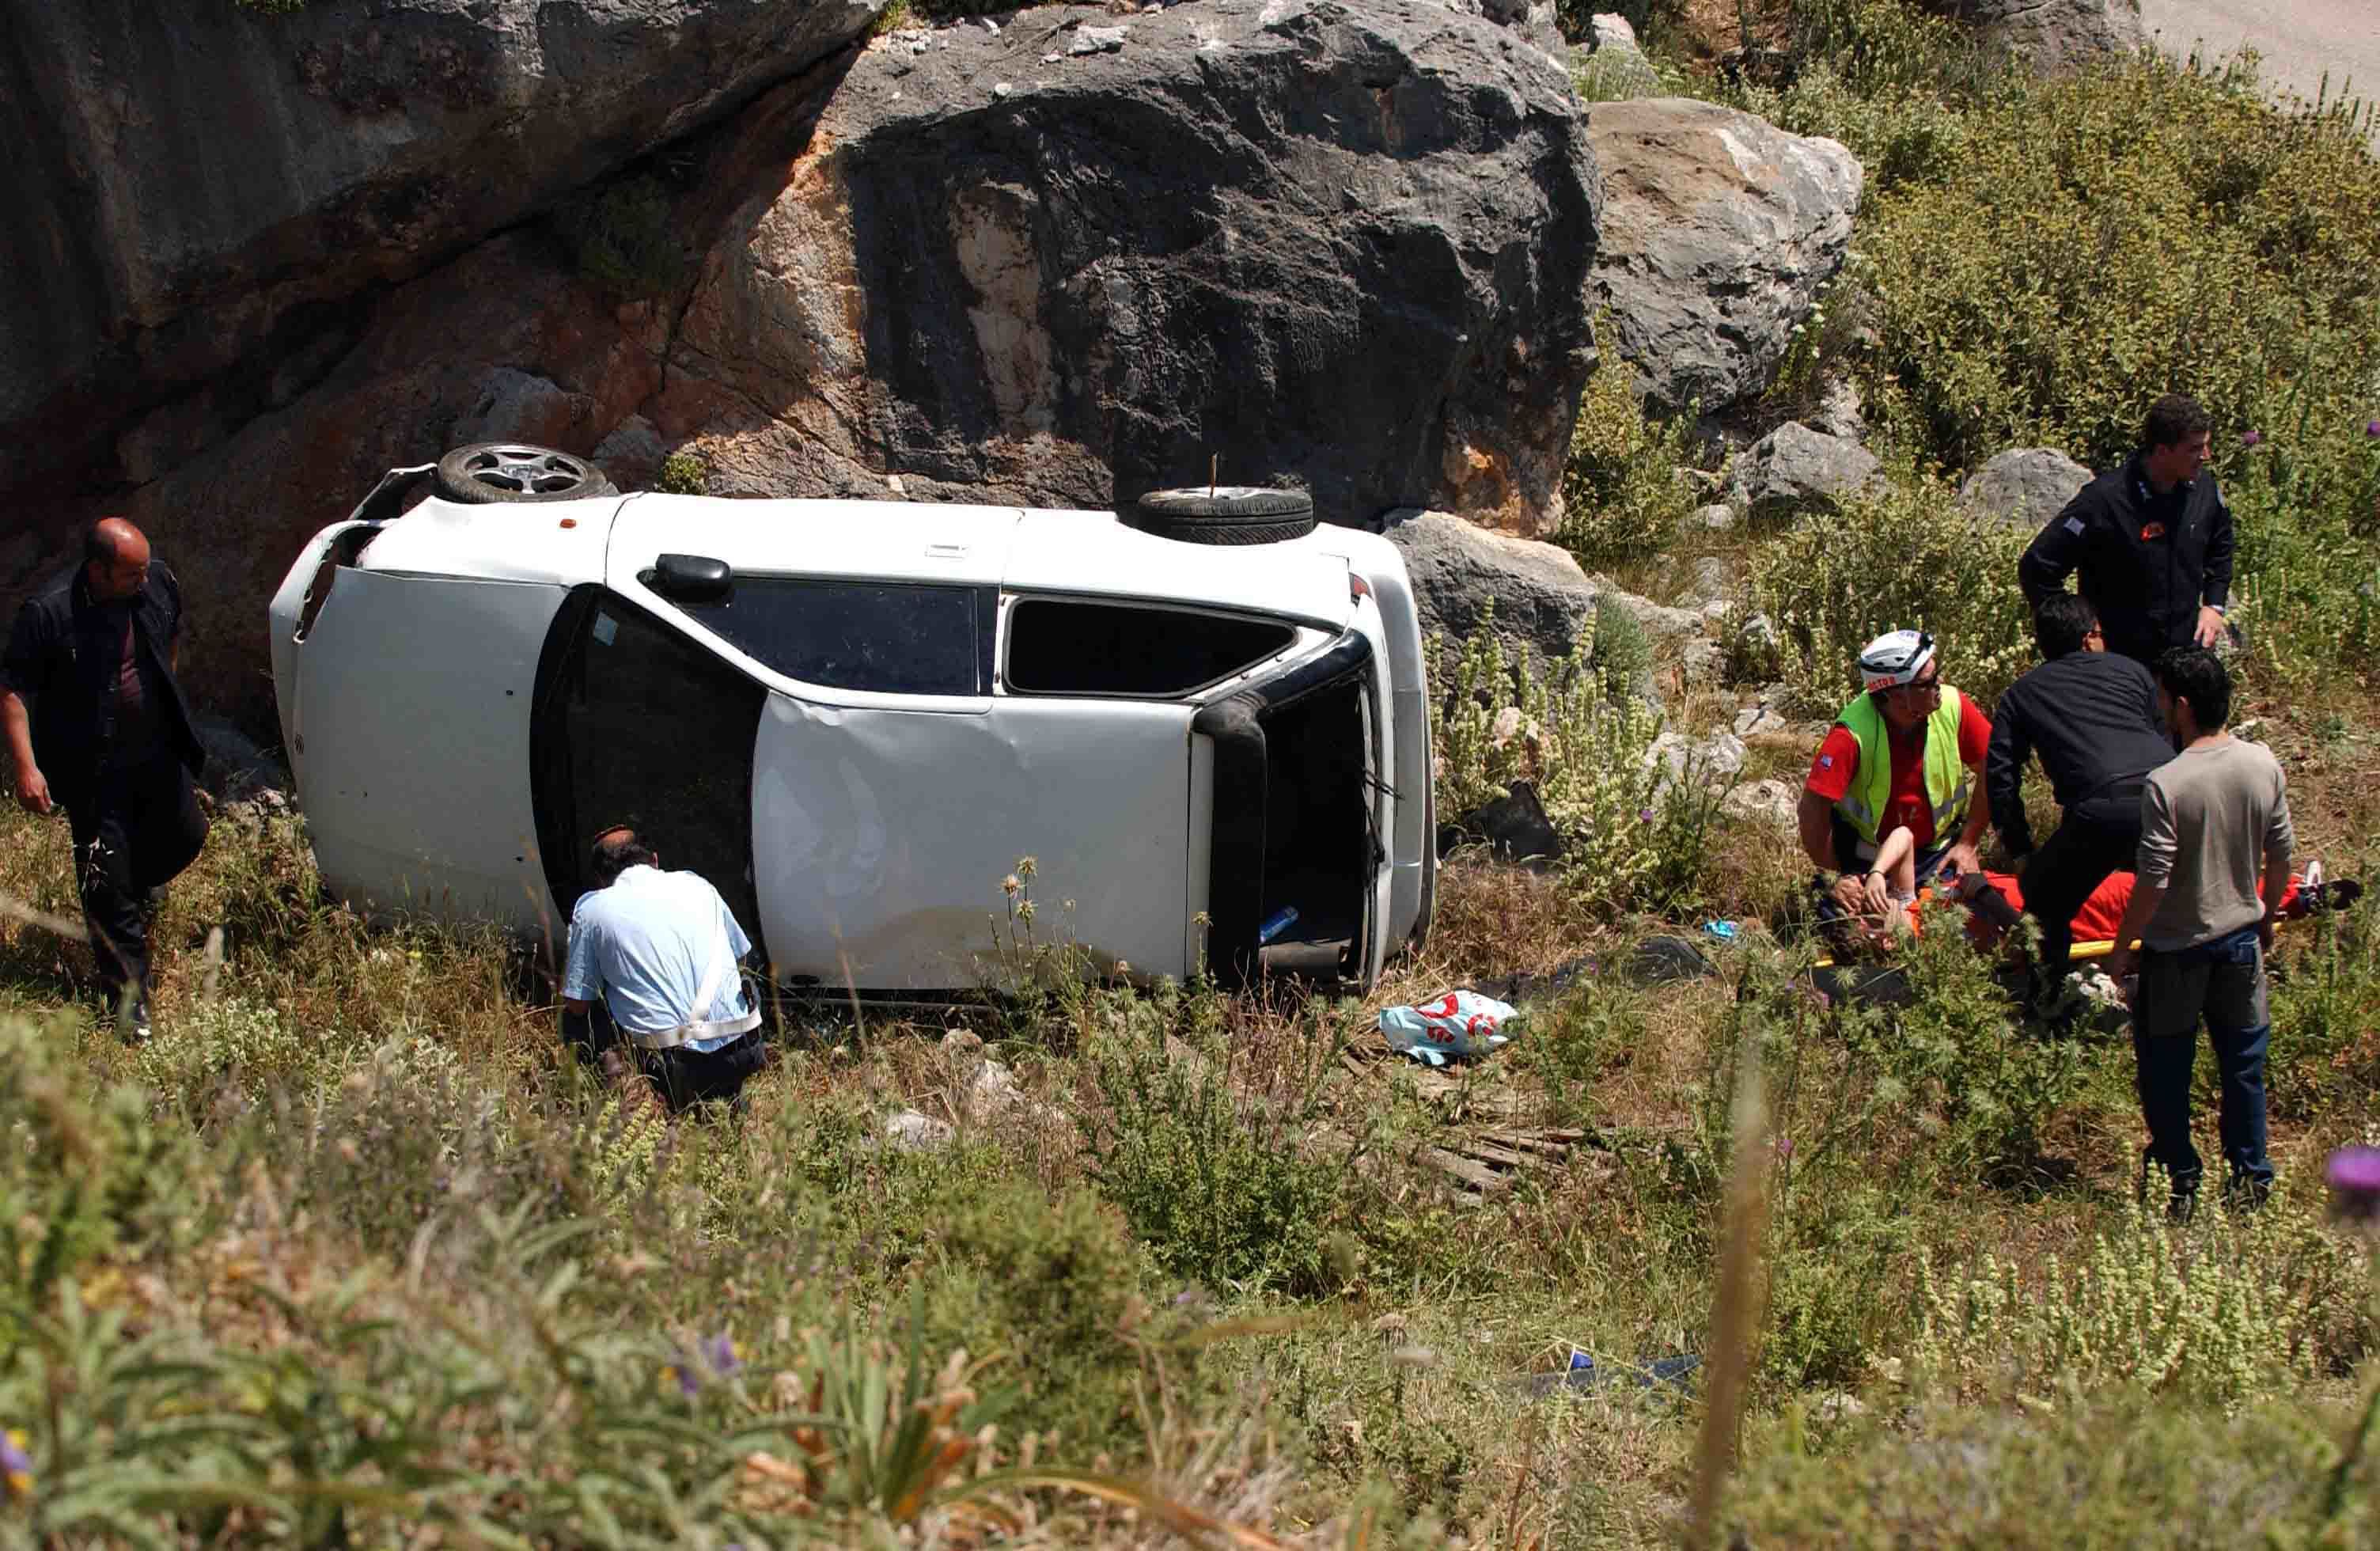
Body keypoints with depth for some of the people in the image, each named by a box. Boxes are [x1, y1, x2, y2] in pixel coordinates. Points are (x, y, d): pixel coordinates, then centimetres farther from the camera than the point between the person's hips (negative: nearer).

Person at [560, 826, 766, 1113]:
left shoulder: (592, 907, 4)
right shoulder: (696, 885, 14)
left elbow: (576, 1004, 6)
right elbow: (740, 955, 27)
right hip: (741, 1053, 3)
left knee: (576, 1023, 19)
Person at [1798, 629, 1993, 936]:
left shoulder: (1954, 707, -18)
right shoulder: (1854, 734, -28)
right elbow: (1812, 809, -25)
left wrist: (1967, 844, -3)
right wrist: (1832, 878, -17)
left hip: (1936, 852, 3)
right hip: (1864, 859, -3)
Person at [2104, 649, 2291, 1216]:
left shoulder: (2165, 784, -24)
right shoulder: (2264, 765, -8)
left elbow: (2153, 881, -20)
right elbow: (2280, 856, 2)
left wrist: (2120, 950, -8)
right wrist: (2267, 920, 19)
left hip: (2176, 949, -5)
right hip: (2241, 936, 5)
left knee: (2166, 1068, 12)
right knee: (2243, 1059, 18)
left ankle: (2179, 1183, 21)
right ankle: (2250, 1176, 27)